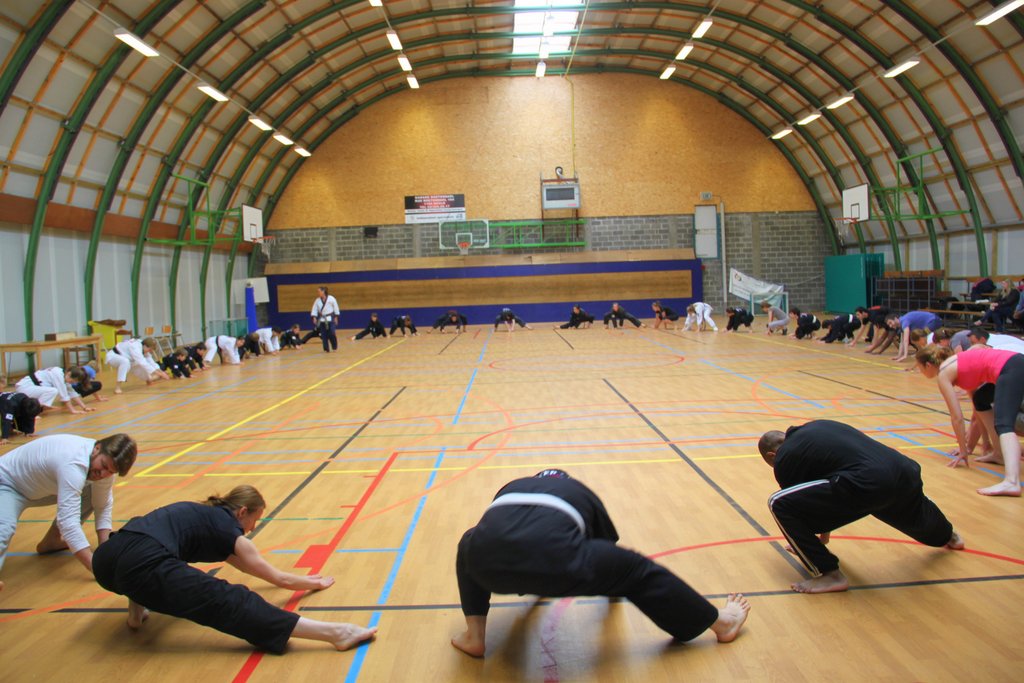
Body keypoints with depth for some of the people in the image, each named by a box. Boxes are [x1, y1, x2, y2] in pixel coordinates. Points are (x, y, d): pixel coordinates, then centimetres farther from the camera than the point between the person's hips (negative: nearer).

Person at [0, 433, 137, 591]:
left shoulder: (105, 463, -15)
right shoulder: (73, 464, -40)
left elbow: (104, 506, -5)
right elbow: (68, 521, -45)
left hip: (37, 486, 8)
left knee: (96, 494, 4)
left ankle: (50, 542, 16)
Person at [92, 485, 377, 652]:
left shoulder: (205, 515, 32)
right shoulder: (230, 531, 13)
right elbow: (279, 579, 20)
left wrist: (301, 579, 53)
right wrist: (315, 582, 38)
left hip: (105, 562, 8)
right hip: (143, 567, -8)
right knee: (229, 602, -14)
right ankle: (334, 632, -22)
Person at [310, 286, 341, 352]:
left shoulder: (331, 298, -7)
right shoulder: (317, 300, 2)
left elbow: (336, 308, -1)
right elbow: (314, 310, 4)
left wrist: (336, 318, -1)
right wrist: (314, 318, -7)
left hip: (330, 319, -3)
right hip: (322, 320, 3)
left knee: (332, 333, -10)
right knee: (324, 335, 2)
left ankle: (334, 347, 11)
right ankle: (326, 349, 10)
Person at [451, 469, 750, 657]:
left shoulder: (511, 488, 43)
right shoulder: (581, 494, 39)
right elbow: (609, 542, 57)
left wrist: (529, 581, 80)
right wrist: (611, 581, 79)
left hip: (490, 557, 2)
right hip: (554, 555, -1)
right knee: (638, 571, 20)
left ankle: (474, 635, 33)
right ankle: (722, 623, 33)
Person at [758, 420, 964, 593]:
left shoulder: (785, 459, 6)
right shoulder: (818, 426, 27)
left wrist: (805, 545, 38)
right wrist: (825, 531, 47)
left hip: (868, 482, -9)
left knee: (779, 504, -4)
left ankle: (830, 575, 3)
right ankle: (948, 537, 78)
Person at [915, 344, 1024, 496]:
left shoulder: (944, 373, 4)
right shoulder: (955, 363, 28)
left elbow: (957, 417, 2)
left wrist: (963, 450, 11)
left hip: (1012, 371, -10)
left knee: (1003, 425, -24)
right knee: (980, 399, 30)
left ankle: (1011, 482, -45)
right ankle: (999, 453, 27)